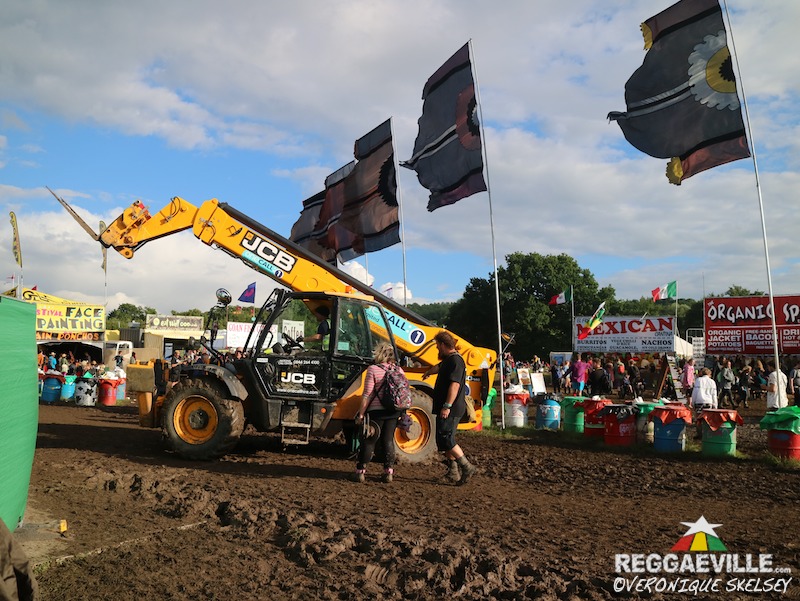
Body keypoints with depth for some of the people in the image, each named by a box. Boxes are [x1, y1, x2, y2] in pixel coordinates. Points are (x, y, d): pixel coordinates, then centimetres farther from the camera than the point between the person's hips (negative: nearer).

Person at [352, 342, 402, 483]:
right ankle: (389, 472, 15)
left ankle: (361, 471, 11)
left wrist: (361, 414, -8)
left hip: (377, 411, -4)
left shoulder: (373, 370, -11)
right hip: (394, 411, 5)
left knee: (369, 441, 6)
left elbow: (367, 395, -13)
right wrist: (401, 411, 18)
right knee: (388, 440, 13)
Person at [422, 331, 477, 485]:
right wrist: (428, 373, 61)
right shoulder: (448, 360, 17)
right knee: (446, 440, 12)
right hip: (447, 409, 11)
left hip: (451, 409, -11)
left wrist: (447, 406, -28)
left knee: (445, 440, -11)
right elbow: (438, 367, 41)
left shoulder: (455, 361, -16)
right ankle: (453, 472, 18)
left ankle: (467, 467, -6)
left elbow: (455, 385, -25)